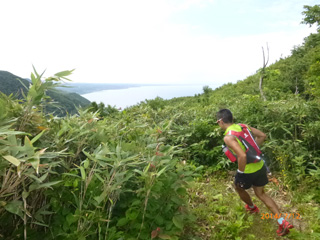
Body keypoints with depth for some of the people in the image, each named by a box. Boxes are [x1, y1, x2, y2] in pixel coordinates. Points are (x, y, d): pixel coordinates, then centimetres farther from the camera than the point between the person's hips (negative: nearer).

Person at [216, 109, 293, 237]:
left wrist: (240, 172, -18)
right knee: (261, 194, 23)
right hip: (260, 166, 7)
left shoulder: (228, 137, -24)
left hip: (248, 171, -7)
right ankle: (283, 222, 18)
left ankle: (252, 207, 52)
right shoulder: (243, 126, -1)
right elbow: (263, 135, 9)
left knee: (239, 188, 26)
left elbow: (242, 156, -34)